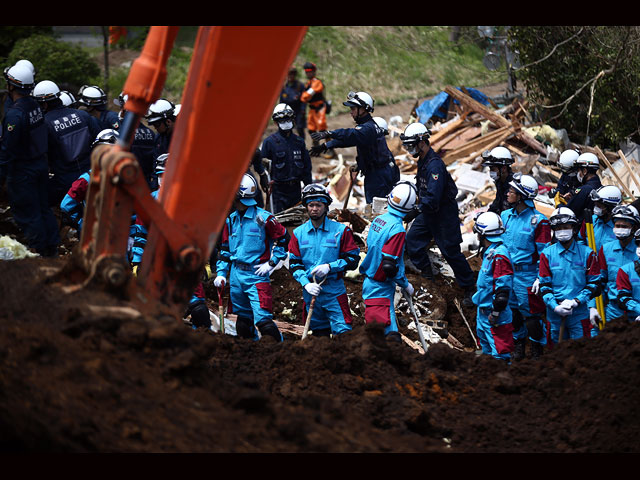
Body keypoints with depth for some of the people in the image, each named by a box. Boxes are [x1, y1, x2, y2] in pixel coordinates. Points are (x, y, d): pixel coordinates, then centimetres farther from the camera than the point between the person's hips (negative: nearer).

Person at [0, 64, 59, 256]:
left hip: (22, 170, -8)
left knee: (27, 213, 2)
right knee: (43, 208, 17)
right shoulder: (35, 106, 1)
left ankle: (39, 252, 7)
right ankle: (52, 249, 25)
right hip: (41, 164, 9)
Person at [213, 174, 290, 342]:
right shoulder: (231, 220, 11)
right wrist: (221, 273, 9)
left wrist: (271, 263, -5)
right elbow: (225, 249, 18)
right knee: (243, 320, 11)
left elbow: (283, 238, -1)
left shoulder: (263, 218, -8)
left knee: (263, 319, -17)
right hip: (236, 275, 6)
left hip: (257, 275, -6)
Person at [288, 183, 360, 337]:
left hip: (334, 291, -3)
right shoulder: (298, 233, 7)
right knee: (319, 334, 11)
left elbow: (353, 259, -1)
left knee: (343, 332, -12)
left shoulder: (340, 230, -1)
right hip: (310, 290, 3)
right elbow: (294, 264, 6)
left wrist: (329, 266, -15)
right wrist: (306, 283, -11)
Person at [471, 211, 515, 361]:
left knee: (499, 353, -8)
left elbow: (503, 287, -23)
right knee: (487, 350, 21)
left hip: (494, 316, -11)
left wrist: (496, 313, -20)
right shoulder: (489, 252, 11)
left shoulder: (499, 255, -21)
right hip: (484, 311, 11)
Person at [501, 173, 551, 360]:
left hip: (527, 275, -6)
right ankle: (518, 348, 27)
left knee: (531, 316, -1)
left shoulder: (538, 220, -10)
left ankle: (537, 352, 12)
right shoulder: (506, 216, 7)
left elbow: (544, 252, -9)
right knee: (513, 313, 13)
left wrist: (541, 278, -14)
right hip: (507, 273, 6)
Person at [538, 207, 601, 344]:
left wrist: (576, 301, -11)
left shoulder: (587, 253, 3)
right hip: (555, 313, 1)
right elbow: (544, 286, 3)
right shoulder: (547, 254, 5)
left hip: (579, 312, -1)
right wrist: (555, 307, -12)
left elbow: (594, 283, 3)